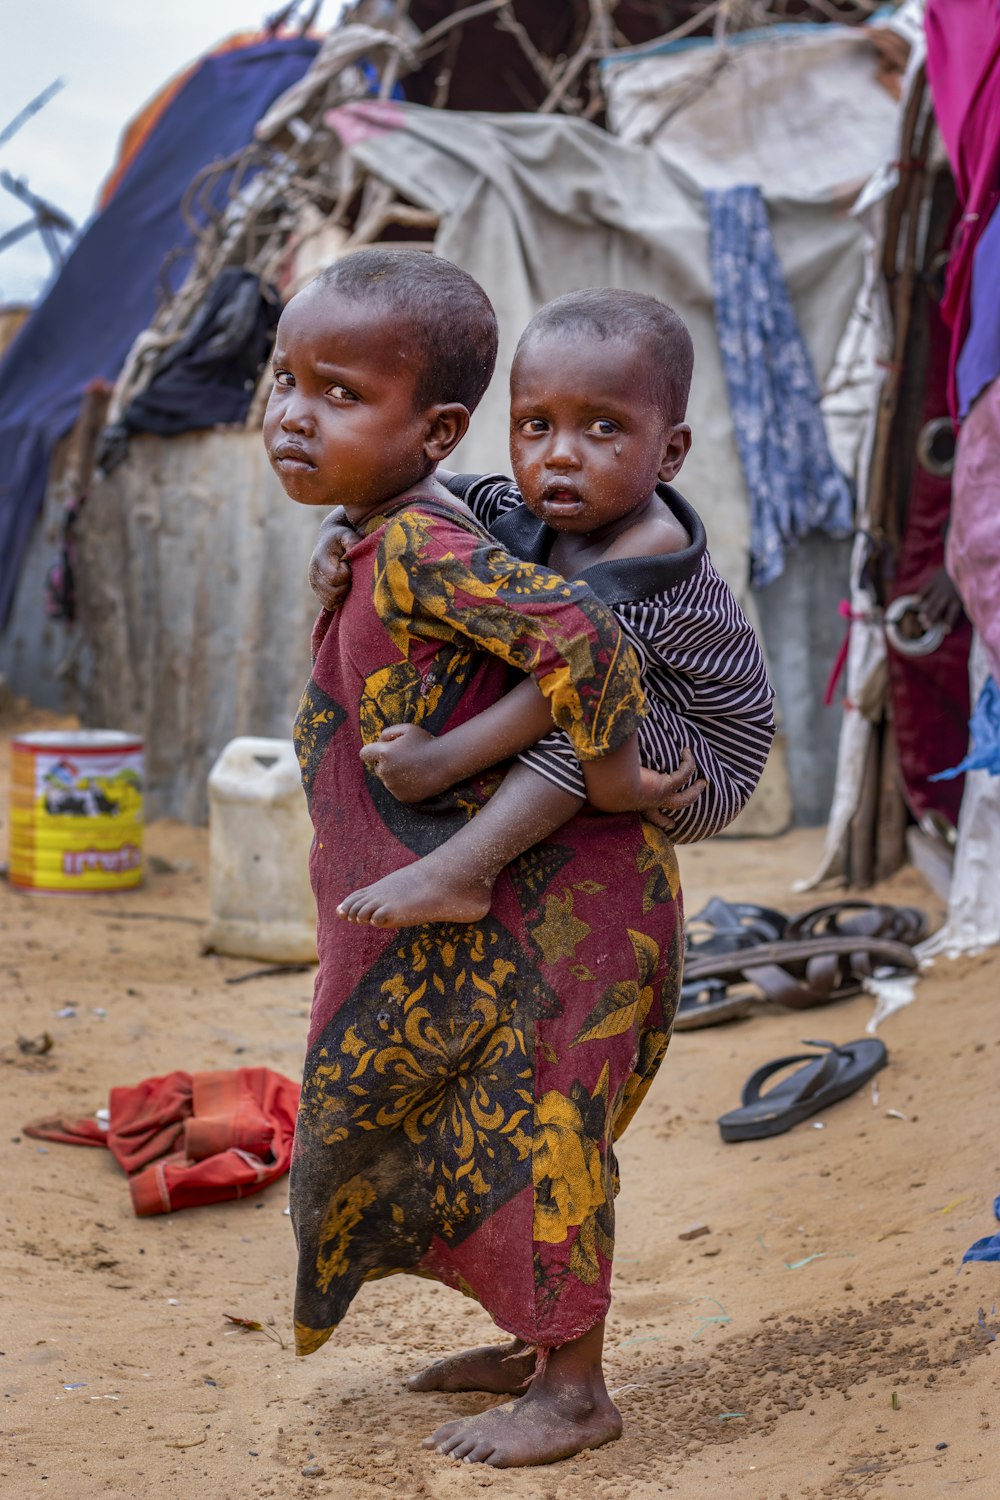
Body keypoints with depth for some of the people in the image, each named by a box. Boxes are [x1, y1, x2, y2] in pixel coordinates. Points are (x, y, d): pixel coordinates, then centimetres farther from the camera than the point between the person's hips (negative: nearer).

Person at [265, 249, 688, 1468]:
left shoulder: (416, 548, -24)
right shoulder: (377, 543, 7)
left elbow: (575, 632, -35)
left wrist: (610, 773, -25)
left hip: (566, 897, -10)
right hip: (506, 908, 10)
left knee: (534, 1126, 0)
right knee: (482, 1122, 20)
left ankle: (576, 1391, 15)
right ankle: (541, 1341, 36)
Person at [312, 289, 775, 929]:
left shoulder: (646, 558, -32)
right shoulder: (533, 514, -7)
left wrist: (445, 759, -39)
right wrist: (342, 527, -13)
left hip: (704, 777, -9)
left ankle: (462, 870, -35)